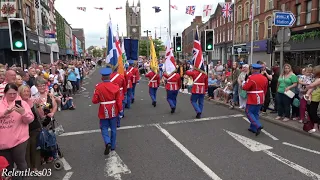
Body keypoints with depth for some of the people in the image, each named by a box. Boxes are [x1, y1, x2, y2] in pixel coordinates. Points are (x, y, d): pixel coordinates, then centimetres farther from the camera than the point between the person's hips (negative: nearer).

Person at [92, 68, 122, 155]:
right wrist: (120, 110, 4)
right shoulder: (115, 86, -10)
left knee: (104, 128, 13)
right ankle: (113, 146, 25)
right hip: (113, 111, 2)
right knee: (113, 129, 15)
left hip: (104, 112, -1)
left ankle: (107, 143, -10)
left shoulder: (98, 87, -12)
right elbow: (119, 100, -7)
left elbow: (94, 101, -9)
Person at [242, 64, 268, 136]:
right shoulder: (264, 78, 5)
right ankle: (253, 128, 22)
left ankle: (258, 125, -11)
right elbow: (265, 89, 14)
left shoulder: (251, 78, -19)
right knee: (256, 113, 16)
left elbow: (245, 87, -19)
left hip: (252, 100, -7)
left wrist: (244, 83, 2)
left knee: (249, 112, 3)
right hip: (260, 99, 7)